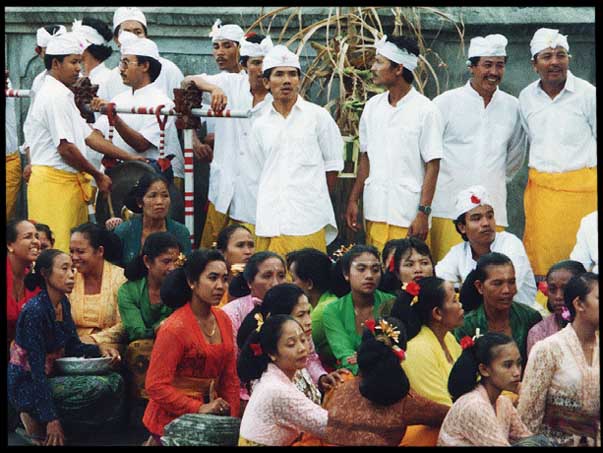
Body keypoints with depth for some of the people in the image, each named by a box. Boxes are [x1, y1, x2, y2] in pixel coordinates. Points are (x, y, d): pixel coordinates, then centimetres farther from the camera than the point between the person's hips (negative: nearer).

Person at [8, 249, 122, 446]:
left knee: (115, 380, -1)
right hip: (27, 384, -9)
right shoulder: (35, 311, -23)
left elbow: (73, 347, 14)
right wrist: (51, 420, -25)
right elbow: (37, 368, -24)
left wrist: (99, 349, -9)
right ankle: (36, 417, -7)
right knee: (98, 387, -25)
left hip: (52, 376, 9)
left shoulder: (63, 303, 5)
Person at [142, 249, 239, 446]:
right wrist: (199, 409, -19)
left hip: (209, 419, 6)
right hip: (172, 420, -6)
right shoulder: (175, 328, -17)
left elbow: (230, 378, 10)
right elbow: (156, 386, -19)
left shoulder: (223, 320, 4)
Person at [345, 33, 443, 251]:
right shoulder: (372, 106, 11)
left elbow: (432, 166, -7)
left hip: (408, 217, -5)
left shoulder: (425, 110, -6)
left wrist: (423, 213, -13)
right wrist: (353, 200, 12)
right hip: (374, 213, 5)